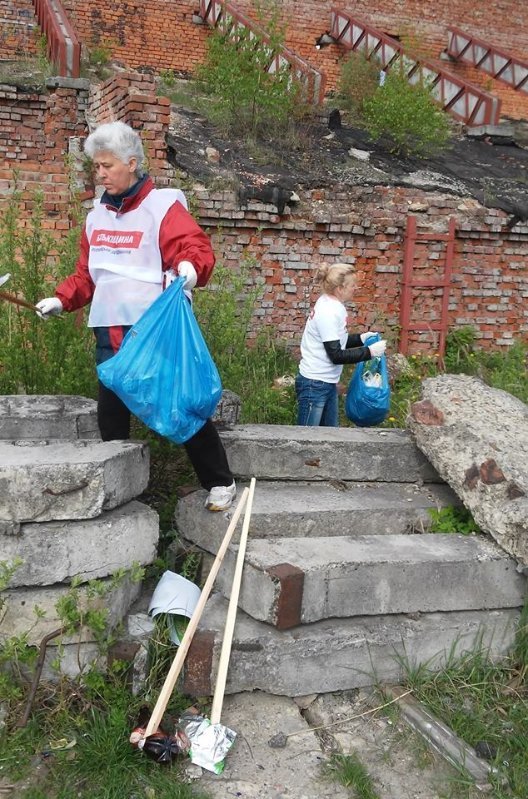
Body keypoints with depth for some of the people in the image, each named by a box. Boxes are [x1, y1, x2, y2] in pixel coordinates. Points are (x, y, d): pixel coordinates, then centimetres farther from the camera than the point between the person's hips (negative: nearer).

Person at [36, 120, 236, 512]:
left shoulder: (164, 206, -5)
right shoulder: (96, 216, 16)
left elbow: (198, 248, -16)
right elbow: (86, 274, 21)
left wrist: (189, 267, -37)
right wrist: (62, 299, 8)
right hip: (110, 333, 6)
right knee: (111, 413, 9)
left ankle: (221, 483, 14)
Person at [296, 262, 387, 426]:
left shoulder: (332, 305, 5)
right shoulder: (328, 313, -23)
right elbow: (336, 355, -23)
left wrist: (360, 338, 6)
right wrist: (369, 352, -19)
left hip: (327, 382, 10)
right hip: (314, 384, -10)